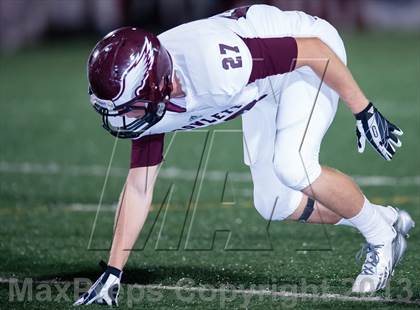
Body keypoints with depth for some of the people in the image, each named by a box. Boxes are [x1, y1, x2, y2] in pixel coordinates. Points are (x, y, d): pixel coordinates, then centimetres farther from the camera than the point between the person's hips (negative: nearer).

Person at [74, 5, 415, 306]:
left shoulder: (214, 67, -41)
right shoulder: (149, 103, -18)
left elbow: (314, 50, -30)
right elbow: (139, 186, -8)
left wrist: (364, 111, -21)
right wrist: (112, 273, -11)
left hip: (309, 57, -8)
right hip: (268, 87, 8)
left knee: (292, 167, -27)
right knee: (273, 203, 3)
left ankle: (381, 237, -3)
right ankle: (388, 219, 23)